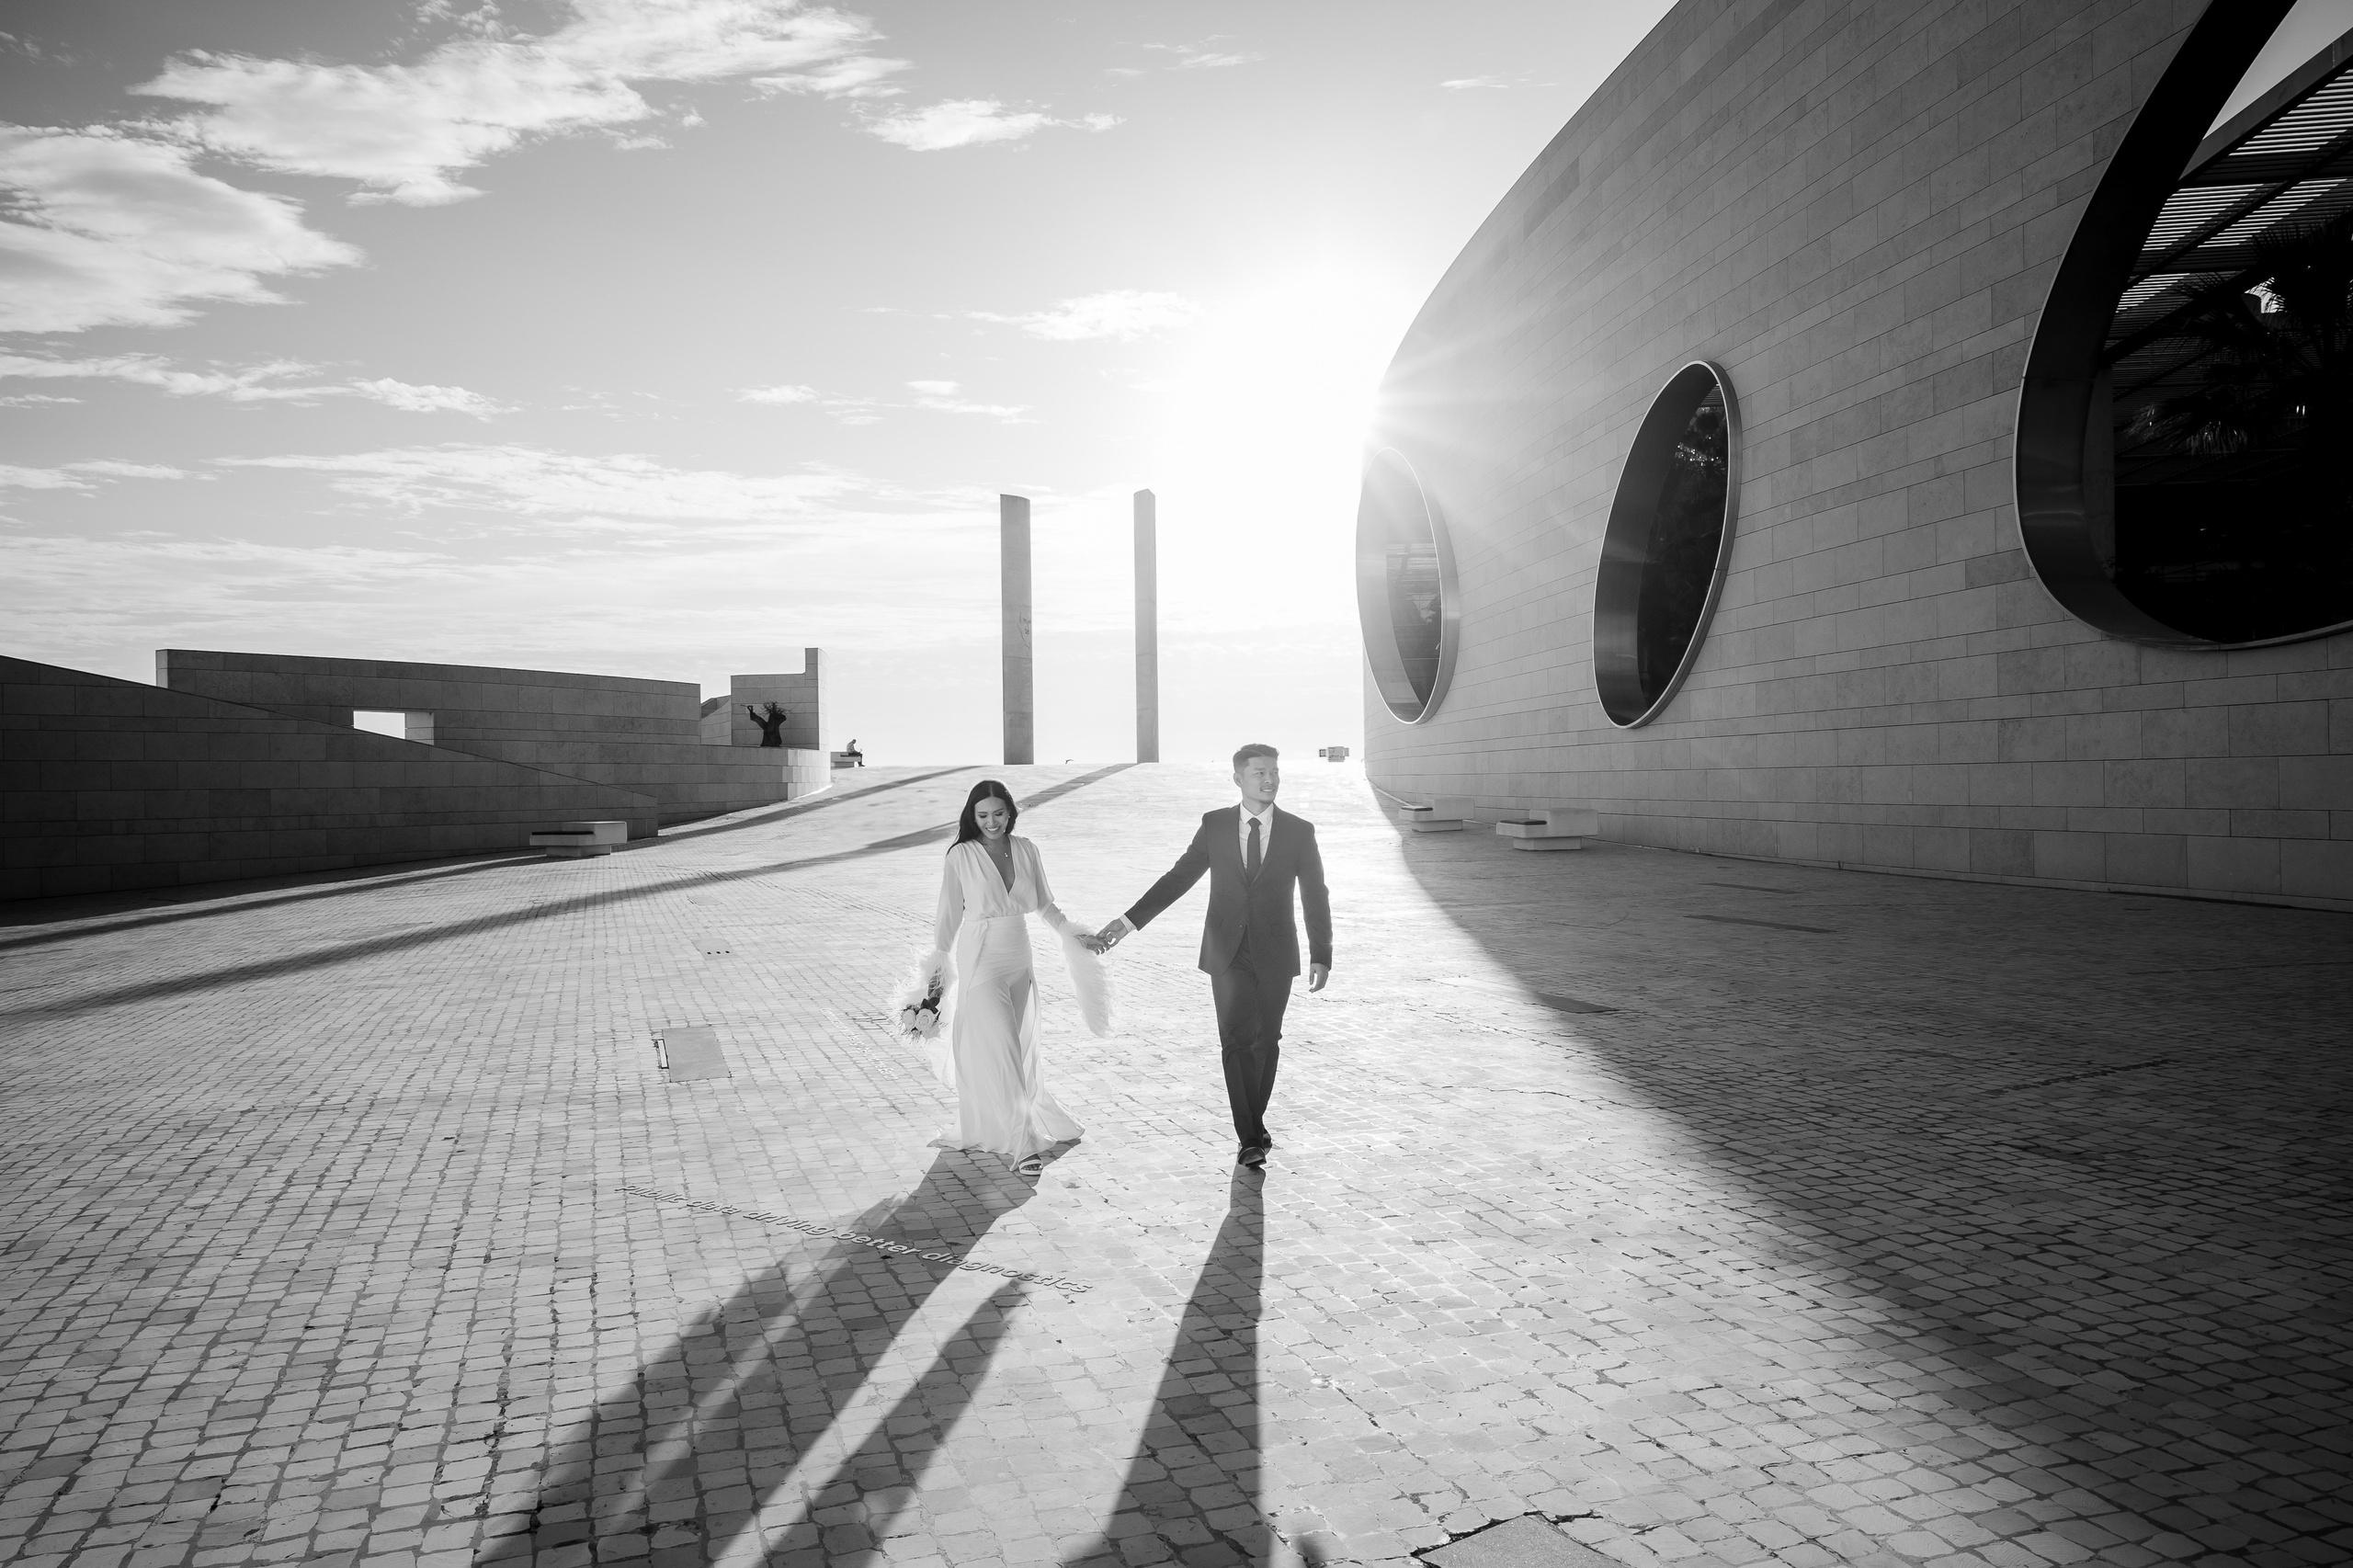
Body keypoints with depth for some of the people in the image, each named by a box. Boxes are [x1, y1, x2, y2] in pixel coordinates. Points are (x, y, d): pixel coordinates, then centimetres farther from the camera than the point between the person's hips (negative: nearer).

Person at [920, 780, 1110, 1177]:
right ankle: (1024, 1144, -9)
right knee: (999, 1050, -9)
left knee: (1020, 1048, 14)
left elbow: (1044, 904, 12)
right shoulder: (961, 855, -7)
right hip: (980, 960, -5)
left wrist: (1073, 933, 2)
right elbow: (950, 914, 0)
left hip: (1020, 958, 5)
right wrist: (937, 962, 4)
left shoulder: (1026, 850, 3)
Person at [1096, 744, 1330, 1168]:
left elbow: (1315, 897, 2)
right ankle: (1252, 1136, -5)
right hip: (1228, 953, 0)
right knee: (1236, 1041, -9)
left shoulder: (1299, 831, -2)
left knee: (1266, 1041, 10)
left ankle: (1254, 1124, 28)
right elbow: (1178, 878, 3)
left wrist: (1321, 955, -4)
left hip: (1275, 955, 0)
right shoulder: (1215, 825, 1)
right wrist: (1130, 921, -3)